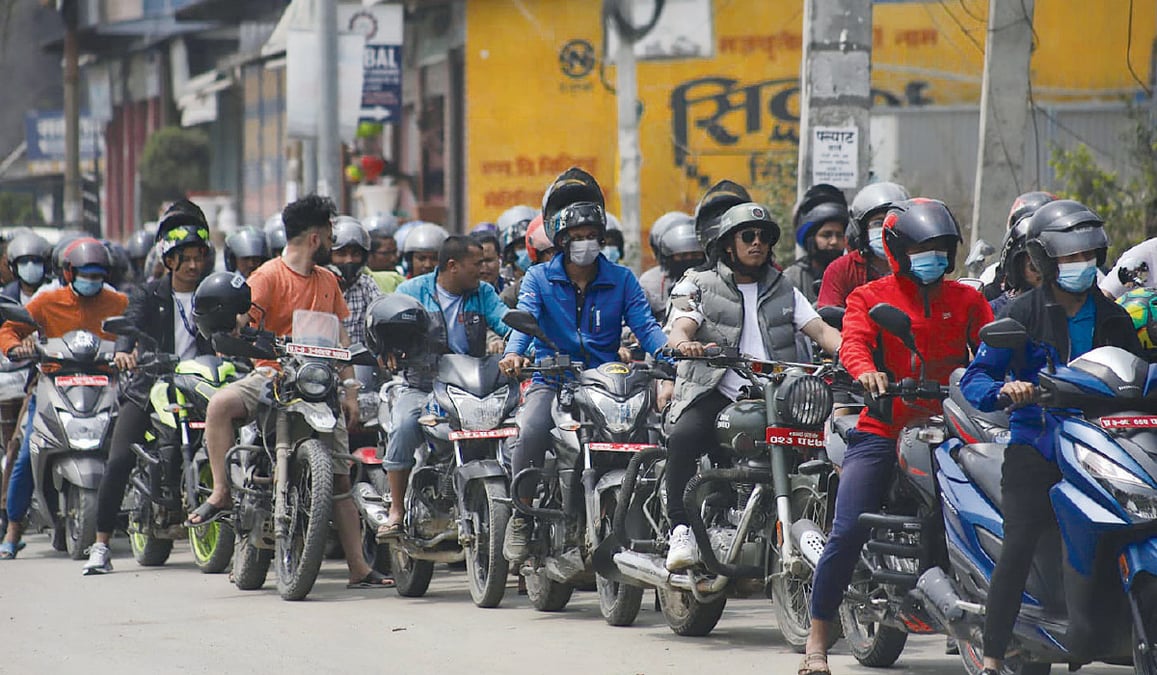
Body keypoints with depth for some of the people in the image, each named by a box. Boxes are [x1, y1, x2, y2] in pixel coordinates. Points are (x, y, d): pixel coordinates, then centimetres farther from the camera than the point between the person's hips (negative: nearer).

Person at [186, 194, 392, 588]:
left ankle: (358, 569, 7)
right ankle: (221, 494, -28)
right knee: (221, 403, -36)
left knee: (340, 478, 3)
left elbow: (340, 337, 20)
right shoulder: (269, 276, -4)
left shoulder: (327, 281, 18)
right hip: (272, 375, -5)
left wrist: (349, 390, 11)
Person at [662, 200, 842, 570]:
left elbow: (820, 329, 11)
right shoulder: (698, 286, 13)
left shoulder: (784, 291, 23)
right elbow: (682, 326, -5)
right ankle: (681, 530, -30)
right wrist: (684, 342, -31)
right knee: (683, 437, -33)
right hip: (715, 397, -3)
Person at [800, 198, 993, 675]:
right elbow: (853, 342, -10)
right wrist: (864, 369, -34)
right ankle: (819, 635, -1)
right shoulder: (870, 297, 8)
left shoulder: (967, 301, 16)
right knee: (847, 532, -14)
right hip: (883, 432, -2)